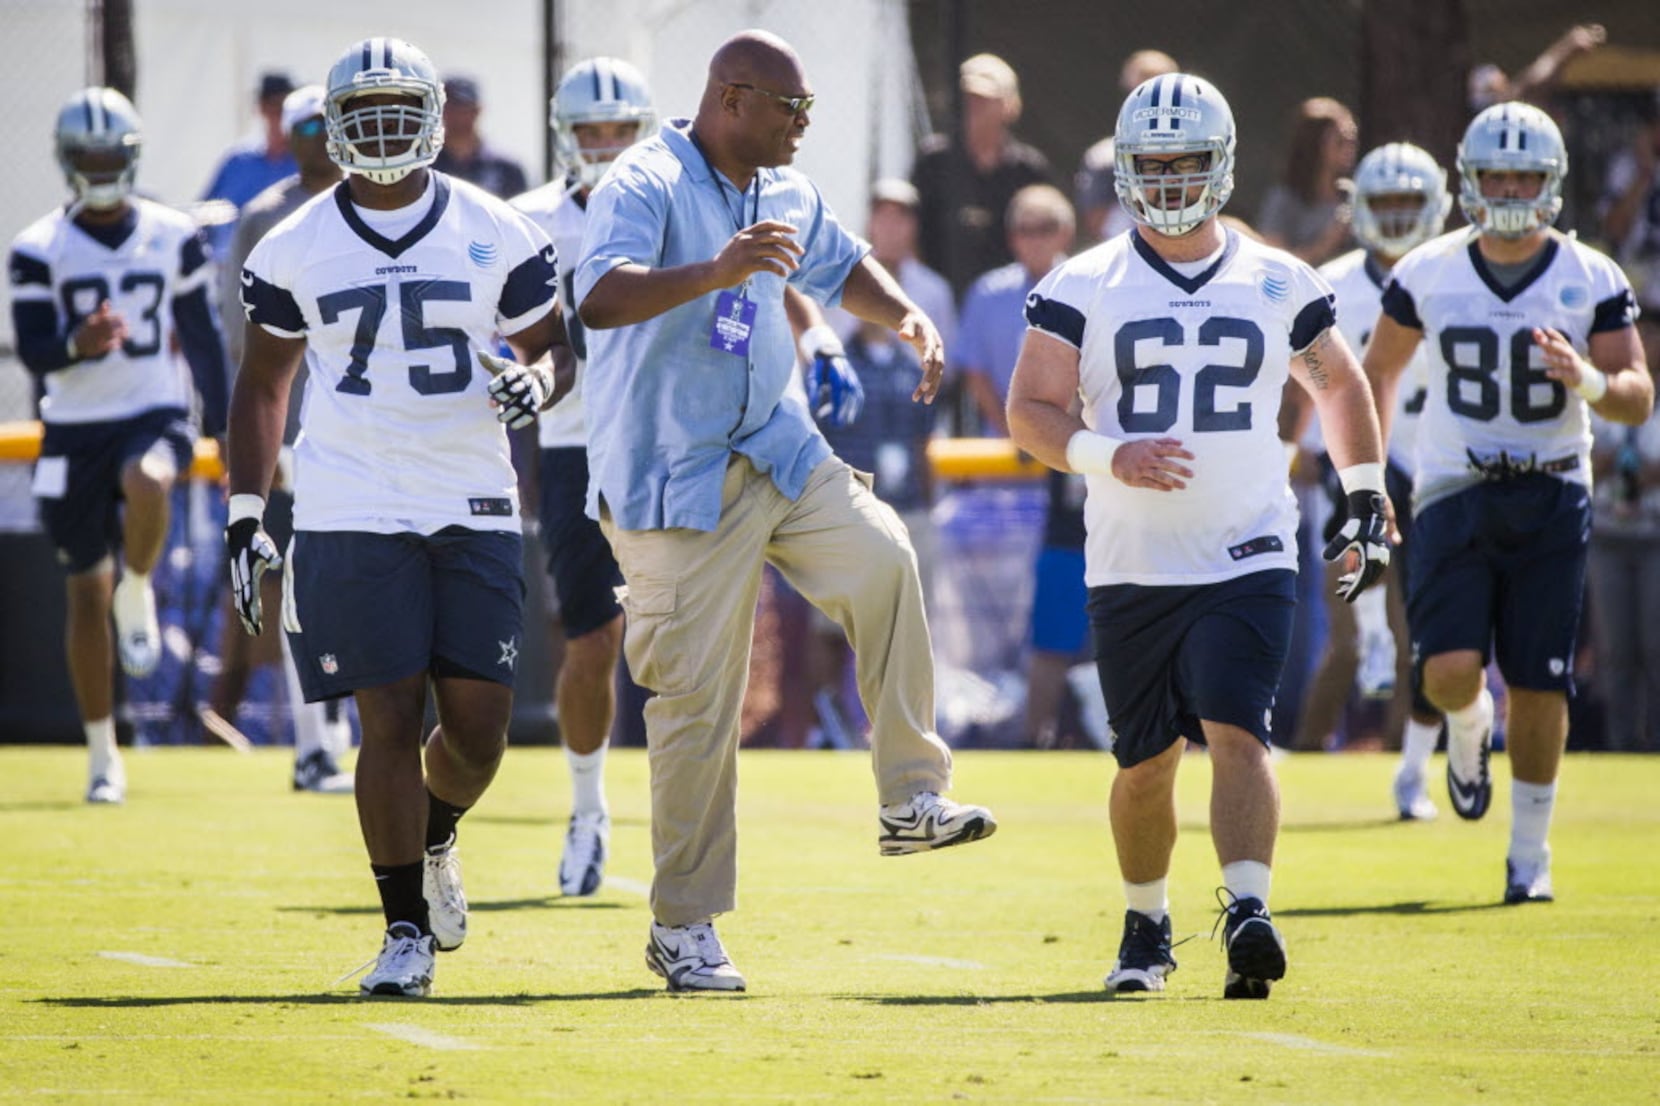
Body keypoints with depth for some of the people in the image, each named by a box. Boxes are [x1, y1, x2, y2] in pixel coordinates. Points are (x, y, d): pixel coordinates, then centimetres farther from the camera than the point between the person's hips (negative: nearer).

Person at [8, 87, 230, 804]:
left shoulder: (173, 238, 3)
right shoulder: (39, 250, -2)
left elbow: (203, 341, 10)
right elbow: (33, 353, -8)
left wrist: (223, 433, 10)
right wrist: (78, 344, -31)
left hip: (156, 415, 0)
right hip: (75, 429, 0)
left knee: (147, 483, -37)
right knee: (86, 592, 2)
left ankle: (136, 596, -7)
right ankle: (102, 757, 13)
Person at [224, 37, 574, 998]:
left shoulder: (500, 237, 3)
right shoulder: (295, 251, 3)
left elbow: (553, 350, 11)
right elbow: (263, 383, 12)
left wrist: (537, 386, -13)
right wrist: (246, 516, 7)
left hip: (476, 511, 1)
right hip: (352, 515, -1)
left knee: (480, 726, 0)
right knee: (391, 719, -6)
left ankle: (435, 837, 33)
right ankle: (407, 931, 3)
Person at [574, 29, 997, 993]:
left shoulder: (788, 195, 9)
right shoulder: (647, 187, -16)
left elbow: (843, 268, 29)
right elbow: (600, 300, -34)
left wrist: (909, 319, 9)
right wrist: (716, 271, -48)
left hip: (775, 451, 6)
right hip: (673, 483, -6)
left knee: (882, 560, -20)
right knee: (699, 703, -4)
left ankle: (914, 799, -12)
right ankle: (683, 928, 7)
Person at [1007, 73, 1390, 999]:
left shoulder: (1279, 286, 7)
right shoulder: (1083, 289, 2)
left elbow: (1340, 385, 22)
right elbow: (1031, 411, -2)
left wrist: (1368, 499, 18)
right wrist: (1108, 457, -20)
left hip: (1248, 560, -1)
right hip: (1132, 567, 1)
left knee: (1236, 731, -19)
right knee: (1147, 763, 8)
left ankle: (1249, 913, -28)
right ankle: (1147, 925, 27)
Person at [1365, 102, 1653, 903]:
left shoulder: (1592, 281, -3)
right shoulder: (1428, 275, 0)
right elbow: (1379, 369, 14)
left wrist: (1590, 382, -25)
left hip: (1551, 498, 0)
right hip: (1454, 493, 0)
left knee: (1538, 684, 1)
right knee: (1450, 672, -15)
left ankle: (1530, 853, 15)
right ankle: (1469, 728, 23)